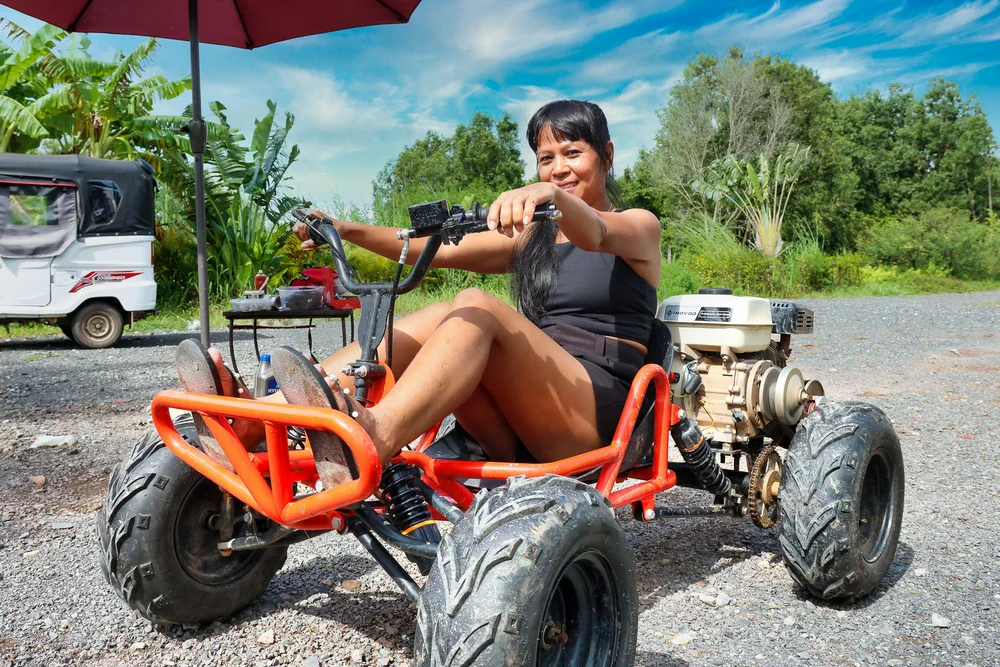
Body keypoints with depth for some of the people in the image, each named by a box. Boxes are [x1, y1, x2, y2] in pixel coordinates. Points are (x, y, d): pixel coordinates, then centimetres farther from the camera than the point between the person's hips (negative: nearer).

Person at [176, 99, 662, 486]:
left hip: (595, 416, -4)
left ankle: (371, 439, -52)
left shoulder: (637, 226, 9)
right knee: (435, 319, -21)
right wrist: (349, 231, -3)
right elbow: (439, 249, 9)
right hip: (519, 433, 5)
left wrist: (551, 195, -40)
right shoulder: (529, 237, 23)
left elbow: (593, 234, -18)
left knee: (476, 308, -28)